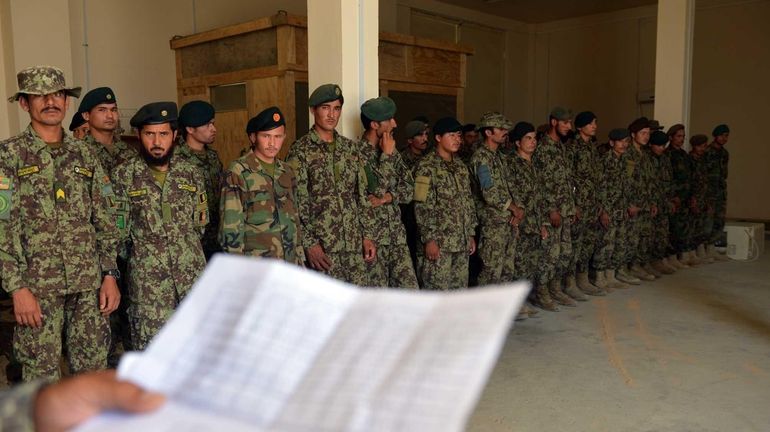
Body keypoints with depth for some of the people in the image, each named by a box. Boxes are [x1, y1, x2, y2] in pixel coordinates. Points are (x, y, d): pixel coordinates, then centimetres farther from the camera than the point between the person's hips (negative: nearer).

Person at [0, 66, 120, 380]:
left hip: (90, 284, 4)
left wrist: (110, 275, 4)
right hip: (37, 287, -3)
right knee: (41, 378, 5)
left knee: (94, 372, 10)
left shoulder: (84, 155, 10)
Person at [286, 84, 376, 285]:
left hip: (354, 244, 5)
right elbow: (296, 203, -8)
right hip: (322, 246, -5)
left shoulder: (352, 148, 12)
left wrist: (368, 235, 8)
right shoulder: (300, 150, -4)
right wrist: (309, 244, -13)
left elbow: (362, 196, 14)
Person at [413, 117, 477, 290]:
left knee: (459, 289, 12)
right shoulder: (426, 166, -9)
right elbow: (422, 207, -14)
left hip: (461, 242, 7)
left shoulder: (460, 166, 15)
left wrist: (470, 234, 15)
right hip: (438, 243, -7)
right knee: (436, 289, -3)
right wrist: (429, 239, -18)